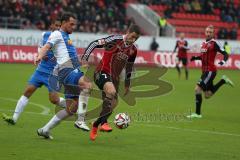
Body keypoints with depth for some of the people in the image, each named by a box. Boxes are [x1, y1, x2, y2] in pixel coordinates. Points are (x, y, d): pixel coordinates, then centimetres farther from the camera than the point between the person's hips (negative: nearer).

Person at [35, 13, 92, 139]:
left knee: (71, 109, 8)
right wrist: (40, 56, -35)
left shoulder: (66, 37, 29)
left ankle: (45, 130, 15)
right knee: (88, 85, -34)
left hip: (73, 71, 10)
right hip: (66, 70, -10)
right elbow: (46, 47, -15)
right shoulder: (57, 34, 2)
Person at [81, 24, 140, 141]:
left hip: (114, 77, 7)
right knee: (111, 91, -34)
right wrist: (84, 59, -21)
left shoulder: (133, 50, 7)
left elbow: (129, 67, 21)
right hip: (102, 73, -7)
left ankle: (95, 126, 25)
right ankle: (103, 123, -29)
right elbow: (94, 44, -13)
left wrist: (127, 84, 25)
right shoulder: (115, 40, -12)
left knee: (112, 105, 3)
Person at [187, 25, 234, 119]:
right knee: (207, 95, 14)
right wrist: (196, 58, 9)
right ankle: (223, 81, 29)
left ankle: (197, 113, -7)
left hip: (210, 71, -9)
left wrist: (223, 61, -30)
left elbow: (225, 54, -10)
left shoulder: (214, 43, -10)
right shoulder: (204, 43, 13)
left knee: (197, 89, -15)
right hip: (205, 71, 9)